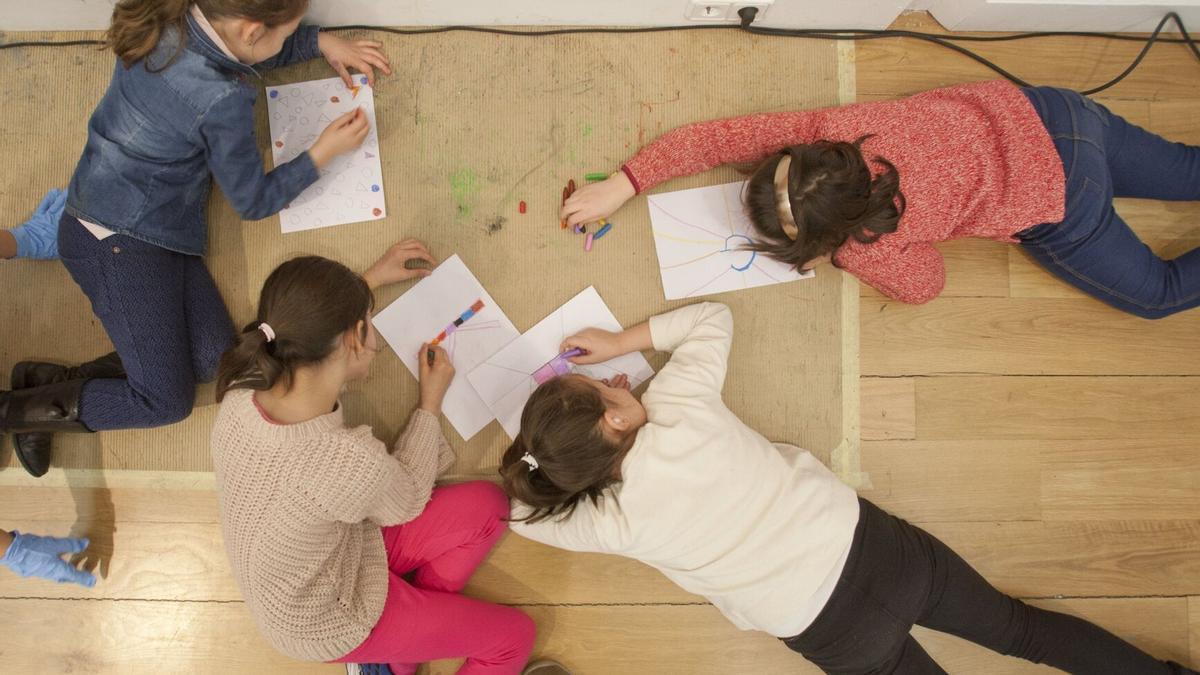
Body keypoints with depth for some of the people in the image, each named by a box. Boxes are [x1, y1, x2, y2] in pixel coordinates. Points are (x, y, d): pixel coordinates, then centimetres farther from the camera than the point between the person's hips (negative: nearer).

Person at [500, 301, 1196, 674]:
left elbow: (527, 511, 6)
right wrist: (623, 341, 6)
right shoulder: (680, 402, -14)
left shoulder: (612, 525, -13)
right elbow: (714, 315, 4)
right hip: (869, 543, 1)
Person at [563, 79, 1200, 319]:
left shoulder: (873, 248, -31)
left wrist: (832, 252, -9)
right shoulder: (830, 128, -24)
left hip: (1061, 208, -5)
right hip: (1039, 111, 5)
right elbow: (721, 134, -19)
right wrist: (621, 186, -21)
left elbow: (926, 283, -7)